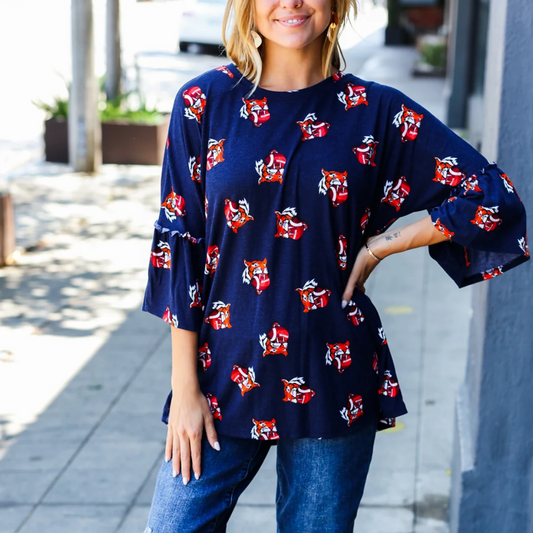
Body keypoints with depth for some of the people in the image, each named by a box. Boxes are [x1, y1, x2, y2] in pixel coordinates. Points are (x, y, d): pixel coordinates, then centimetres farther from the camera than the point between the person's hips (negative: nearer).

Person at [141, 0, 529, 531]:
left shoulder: (375, 111, -1)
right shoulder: (205, 102, -1)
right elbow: (179, 242, -1)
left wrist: (377, 247, -4)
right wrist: (185, 386, -3)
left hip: (333, 377, 0)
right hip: (226, 376, 0)